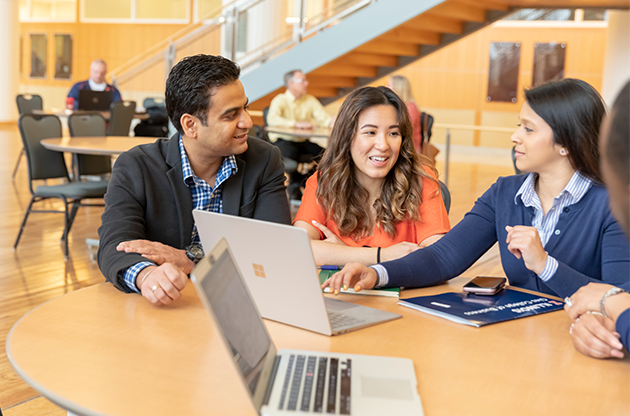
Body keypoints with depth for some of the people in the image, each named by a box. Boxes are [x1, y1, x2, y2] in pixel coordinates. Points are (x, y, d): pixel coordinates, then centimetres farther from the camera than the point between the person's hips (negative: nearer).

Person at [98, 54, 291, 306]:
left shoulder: (265, 162, 2)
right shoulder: (134, 168, -3)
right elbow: (115, 248, -15)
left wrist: (190, 259, -19)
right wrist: (146, 275, -38)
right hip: (158, 311, 0)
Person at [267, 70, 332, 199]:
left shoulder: (310, 100, 9)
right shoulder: (280, 100, -7)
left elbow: (325, 119, -1)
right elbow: (272, 119, -26)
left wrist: (334, 121, -26)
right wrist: (296, 124, -34)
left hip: (303, 141, 5)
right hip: (282, 140, -5)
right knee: (291, 152, -38)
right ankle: (295, 185, -13)